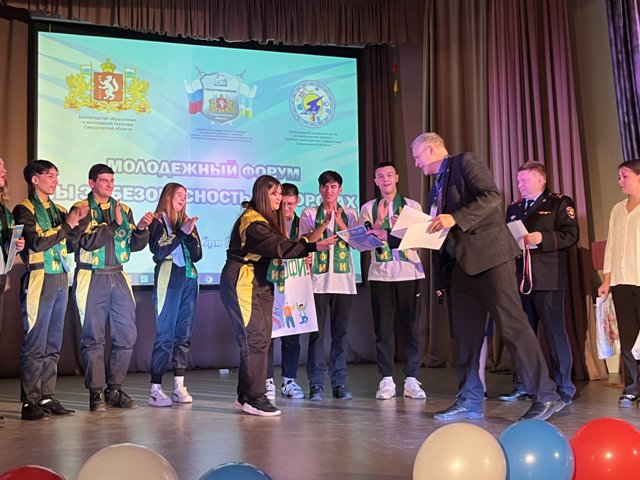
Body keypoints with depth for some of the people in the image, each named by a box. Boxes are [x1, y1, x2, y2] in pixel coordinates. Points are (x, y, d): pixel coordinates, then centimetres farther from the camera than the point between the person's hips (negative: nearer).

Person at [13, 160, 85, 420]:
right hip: (38, 279, -7)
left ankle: (48, 398, 15)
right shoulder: (24, 209, -3)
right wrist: (67, 225, -9)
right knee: (35, 344, -6)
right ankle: (30, 402, 0)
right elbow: (37, 243, -14)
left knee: (53, 344, 9)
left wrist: (76, 222, 0)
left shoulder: (59, 210, 17)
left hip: (60, 280, 7)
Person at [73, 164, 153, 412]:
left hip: (118, 277, 5)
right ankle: (96, 393, 8)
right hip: (91, 278, -4)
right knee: (93, 337, 0)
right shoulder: (82, 209, -1)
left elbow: (135, 245, 9)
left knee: (126, 335, 3)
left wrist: (141, 228, -9)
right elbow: (88, 242, -14)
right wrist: (114, 224, -18)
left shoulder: (123, 209, 12)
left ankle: (115, 390, 14)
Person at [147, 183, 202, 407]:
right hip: (168, 280, -6)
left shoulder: (186, 222, 17)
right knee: (165, 334, -8)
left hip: (189, 279, 6)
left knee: (184, 334, 5)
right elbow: (159, 251, -12)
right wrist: (181, 233, -13)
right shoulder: (157, 221, 2)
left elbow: (197, 255, 10)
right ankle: (156, 390, -5)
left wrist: (190, 234, -5)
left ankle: (179, 386, 10)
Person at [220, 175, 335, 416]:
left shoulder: (266, 219, 17)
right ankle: (254, 398, -7)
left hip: (260, 283, 10)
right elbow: (278, 247, -28)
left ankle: (245, 395, 13)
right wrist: (313, 247, -35)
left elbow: (277, 247, 10)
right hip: (242, 283, -10)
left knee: (260, 339, 6)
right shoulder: (252, 221, -16)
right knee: (255, 338, -12)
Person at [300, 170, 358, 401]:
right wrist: (325, 222, -13)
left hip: (343, 280, 2)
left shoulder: (349, 213, 13)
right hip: (318, 279, -1)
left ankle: (339, 382, 10)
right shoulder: (309, 214, 9)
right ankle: (316, 384, 3)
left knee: (340, 332, 4)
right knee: (317, 332, -3)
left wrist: (339, 222, -13)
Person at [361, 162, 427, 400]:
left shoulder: (412, 206, 10)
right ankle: (386, 380, 6)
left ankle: (411, 379, 6)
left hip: (409, 271, 0)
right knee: (383, 327, 1)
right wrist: (379, 220, -14)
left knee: (411, 326, 0)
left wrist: (386, 235, -13)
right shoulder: (368, 208, 11)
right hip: (380, 273, 0)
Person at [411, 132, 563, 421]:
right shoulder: (437, 188, 24)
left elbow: (491, 196, -15)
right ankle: (470, 401, 13)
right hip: (460, 264, 9)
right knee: (465, 333, 6)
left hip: (489, 255, -8)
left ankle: (545, 395, -2)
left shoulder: (464, 162, 0)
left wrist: (456, 218, -22)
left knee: (511, 324, -9)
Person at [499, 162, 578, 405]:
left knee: (555, 333, -3)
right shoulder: (513, 208, 20)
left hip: (547, 279, -5)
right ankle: (523, 385, 14)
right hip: (520, 278, 5)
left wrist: (542, 238, -19)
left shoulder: (560, 202, 3)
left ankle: (564, 387, 5)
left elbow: (570, 234, -7)